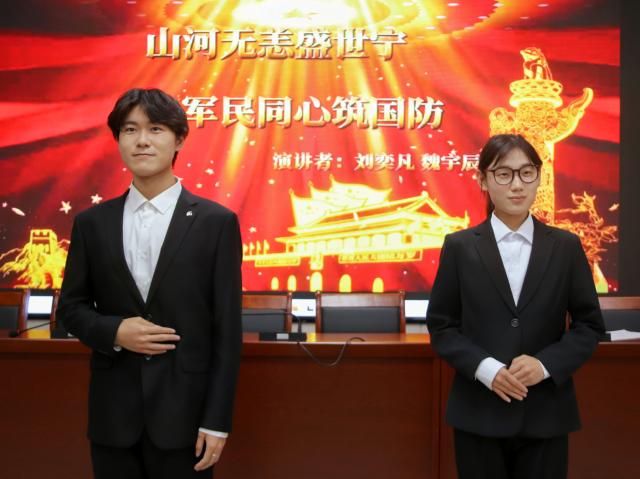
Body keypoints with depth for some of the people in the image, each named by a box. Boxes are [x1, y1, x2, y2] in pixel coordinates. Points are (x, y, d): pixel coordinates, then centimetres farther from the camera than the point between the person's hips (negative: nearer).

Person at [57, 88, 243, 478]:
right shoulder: (92, 223, 4)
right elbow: (71, 306, 10)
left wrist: (217, 420, -7)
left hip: (184, 413, -2)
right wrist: (113, 331, -11)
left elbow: (226, 329, -5)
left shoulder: (217, 222, -5)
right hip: (112, 414, 3)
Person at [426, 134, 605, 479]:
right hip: (479, 412, -1)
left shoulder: (566, 246, 3)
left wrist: (546, 364, -12)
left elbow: (589, 324, 4)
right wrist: (486, 369, -15)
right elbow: (441, 325, 0)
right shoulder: (459, 246, 0)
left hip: (546, 413, 1)